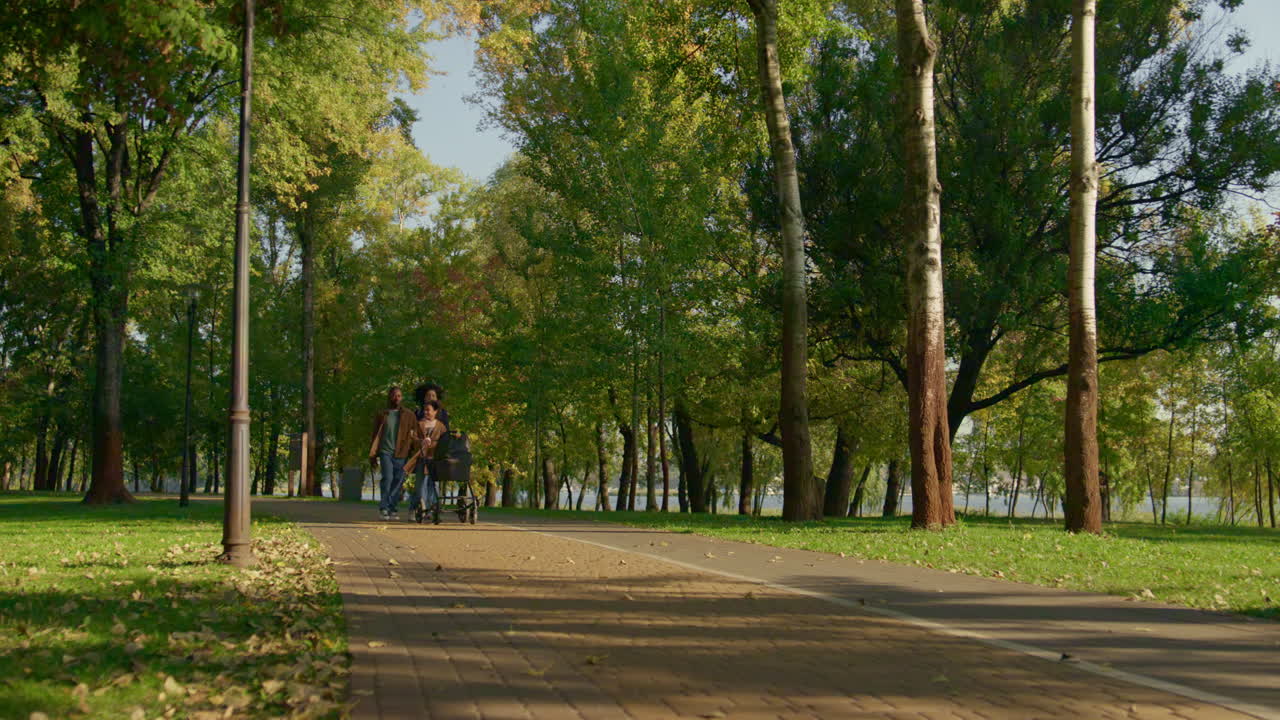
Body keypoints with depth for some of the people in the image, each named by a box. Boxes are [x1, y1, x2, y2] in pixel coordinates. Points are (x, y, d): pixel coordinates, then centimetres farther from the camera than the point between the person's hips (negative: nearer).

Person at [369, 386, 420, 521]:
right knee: (387, 478, -16)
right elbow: (375, 435, 12)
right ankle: (384, 508, -9)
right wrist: (373, 455, 6)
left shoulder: (409, 415, 12)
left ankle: (390, 508, 9)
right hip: (385, 451, -1)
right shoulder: (382, 415, 12)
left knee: (398, 481, -1)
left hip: (401, 454, 1)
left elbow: (414, 435, 7)